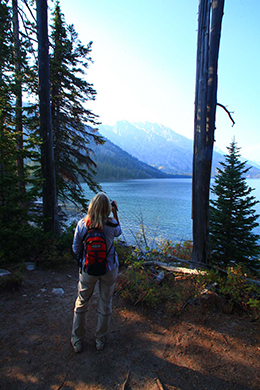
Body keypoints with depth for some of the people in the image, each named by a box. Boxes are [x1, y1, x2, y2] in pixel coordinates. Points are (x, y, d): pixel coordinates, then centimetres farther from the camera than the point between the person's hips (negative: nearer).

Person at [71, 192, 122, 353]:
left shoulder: (82, 224, -17)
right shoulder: (111, 225, -19)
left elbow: (76, 249, -7)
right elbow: (118, 232, 6)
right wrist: (115, 213, 3)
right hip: (109, 269, 0)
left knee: (81, 304, 21)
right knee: (105, 304, 20)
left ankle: (77, 341, 37)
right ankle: (100, 340, 37)